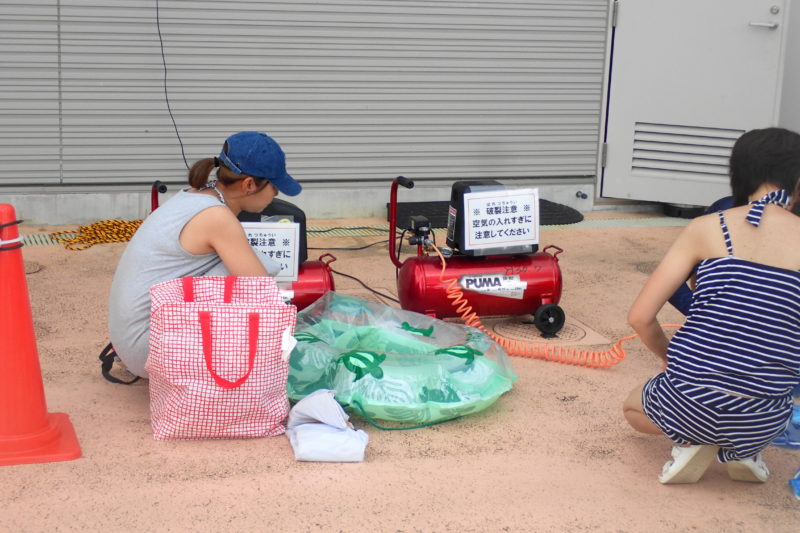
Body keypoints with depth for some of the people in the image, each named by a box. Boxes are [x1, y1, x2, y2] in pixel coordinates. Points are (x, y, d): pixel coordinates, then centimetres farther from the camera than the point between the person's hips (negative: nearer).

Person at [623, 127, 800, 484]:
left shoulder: (706, 228, -3)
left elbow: (640, 317, -3)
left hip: (688, 404, -2)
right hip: (763, 424, 2)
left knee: (633, 408, 35)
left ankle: (693, 442, 7)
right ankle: (745, 449, 14)